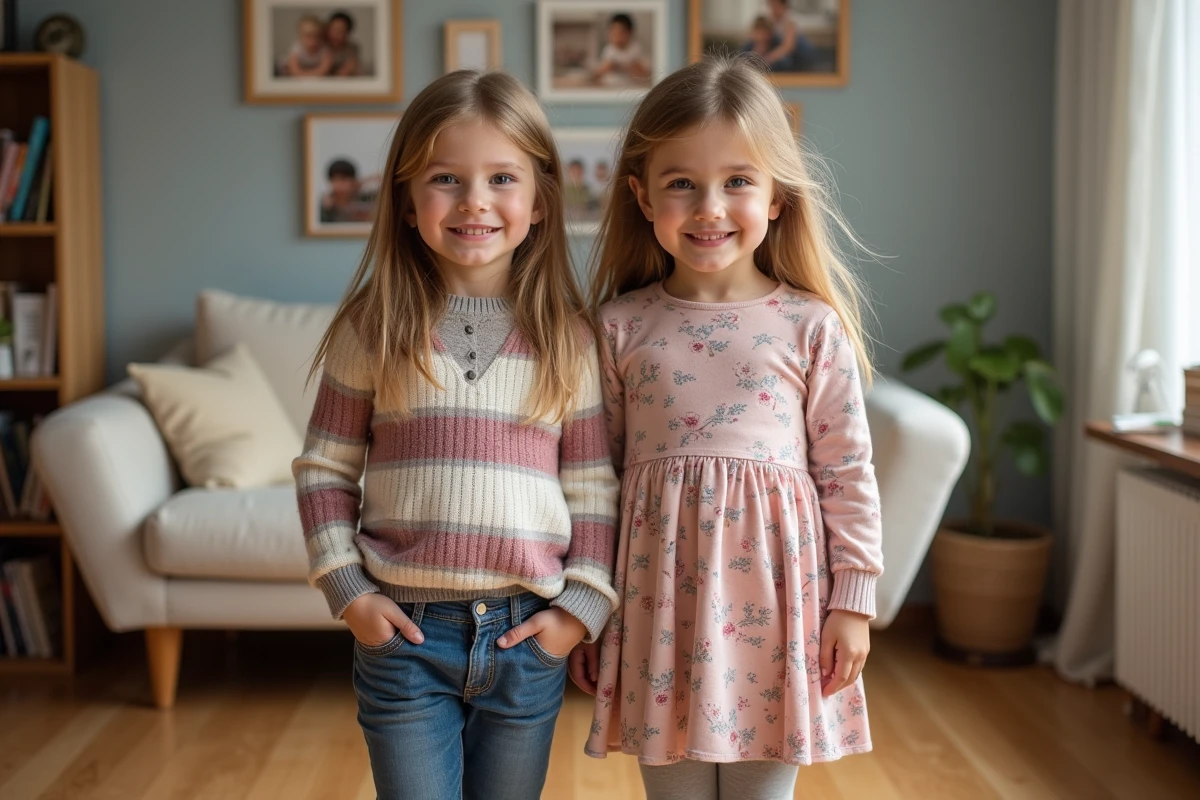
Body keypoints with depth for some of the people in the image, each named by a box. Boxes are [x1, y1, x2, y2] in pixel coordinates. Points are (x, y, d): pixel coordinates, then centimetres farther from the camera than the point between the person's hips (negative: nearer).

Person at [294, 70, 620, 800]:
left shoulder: (570, 337, 0)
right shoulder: (372, 329, -2)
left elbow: (594, 487, 2)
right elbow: (325, 469, 3)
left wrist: (583, 606, -4)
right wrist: (348, 592, -5)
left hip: (527, 633, 1)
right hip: (405, 632, -1)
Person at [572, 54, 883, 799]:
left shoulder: (811, 327, -2)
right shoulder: (619, 328, 1)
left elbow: (848, 473, 1)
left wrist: (853, 603, 0)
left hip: (771, 592, 0)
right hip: (661, 592, 1)